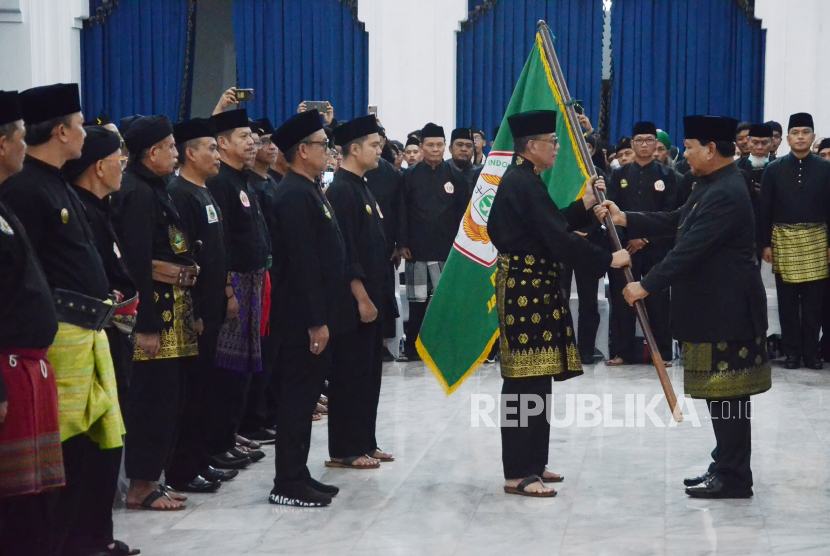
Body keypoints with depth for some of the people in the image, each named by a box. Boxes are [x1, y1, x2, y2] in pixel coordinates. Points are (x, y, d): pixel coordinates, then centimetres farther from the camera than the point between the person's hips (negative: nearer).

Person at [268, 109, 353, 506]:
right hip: (303, 318, -10)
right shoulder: (295, 195, -17)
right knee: (298, 396, -4)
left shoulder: (308, 191, 15)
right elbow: (302, 262, -22)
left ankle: (297, 475, 22)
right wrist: (316, 321, -22)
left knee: (303, 395, 14)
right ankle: (289, 484, 3)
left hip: (315, 314, 10)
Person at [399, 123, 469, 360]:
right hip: (417, 249, 0)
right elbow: (402, 211, 4)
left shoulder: (455, 175, 6)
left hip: (448, 249, 0)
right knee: (417, 300, 3)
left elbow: (464, 212, 6)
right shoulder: (410, 176, 5)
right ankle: (413, 347, 11)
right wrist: (403, 243, -3)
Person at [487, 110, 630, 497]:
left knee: (531, 379, 14)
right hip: (529, 290, -11)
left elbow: (549, 226, 20)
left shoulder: (519, 179, 16)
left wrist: (583, 206, 13)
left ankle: (530, 463, 21)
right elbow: (557, 239, -22)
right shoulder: (525, 184, -17)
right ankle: (518, 474, -5)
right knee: (528, 382, -8)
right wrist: (608, 259, -17)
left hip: (527, 287, 11)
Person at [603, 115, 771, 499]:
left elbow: (689, 249, -24)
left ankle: (733, 478, 3)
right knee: (721, 392, 14)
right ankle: (726, 468, 22)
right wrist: (625, 219, 9)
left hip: (726, 311, -10)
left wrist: (647, 286, -20)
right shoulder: (712, 185, 12)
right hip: (714, 308, 10)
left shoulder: (726, 194, -21)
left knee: (727, 394, -4)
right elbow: (676, 222, 17)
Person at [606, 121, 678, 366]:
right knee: (622, 299, 0)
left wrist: (646, 238, -11)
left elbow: (670, 213, -2)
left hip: (657, 247, -1)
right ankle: (621, 351, 5)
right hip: (624, 246, 1)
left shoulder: (668, 176, 7)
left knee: (658, 300, -1)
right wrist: (628, 238, -10)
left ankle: (662, 352, 4)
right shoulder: (619, 175, 11)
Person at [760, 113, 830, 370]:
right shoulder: (774, 169, 2)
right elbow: (765, 210, 2)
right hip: (783, 240, 0)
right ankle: (792, 351, 12)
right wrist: (766, 244, -2)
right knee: (787, 301, 4)